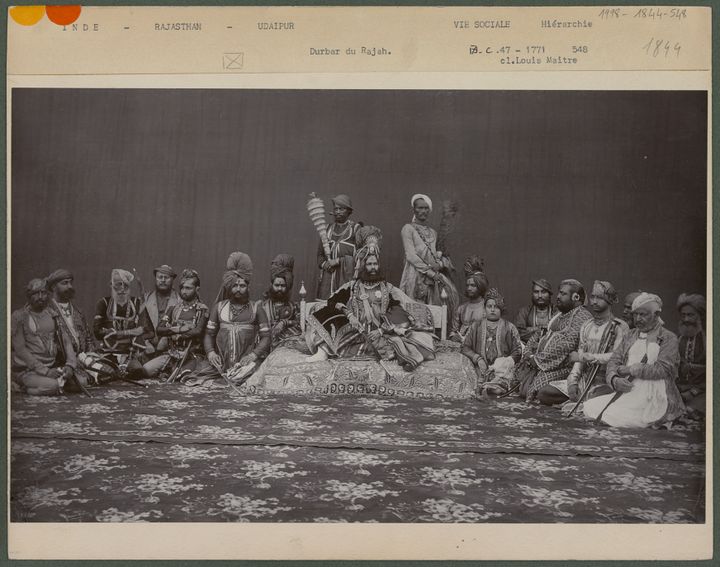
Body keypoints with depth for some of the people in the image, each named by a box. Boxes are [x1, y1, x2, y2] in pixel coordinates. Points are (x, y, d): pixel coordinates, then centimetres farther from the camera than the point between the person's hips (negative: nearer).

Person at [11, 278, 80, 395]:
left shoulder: (53, 314, 12)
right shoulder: (18, 316, -4)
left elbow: (66, 341, 9)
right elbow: (20, 349, -11)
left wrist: (70, 365, -10)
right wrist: (45, 371, -19)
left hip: (52, 367, 5)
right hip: (26, 370, -5)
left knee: (80, 382, -14)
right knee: (53, 386, -31)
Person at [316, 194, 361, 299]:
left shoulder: (355, 228, 3)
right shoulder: (329, 229, 17)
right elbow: (320, 253, 20)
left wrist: (338, 261, -9)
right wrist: (324, 264, -1)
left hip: (347, 275, -4)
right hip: (328, 276, 4)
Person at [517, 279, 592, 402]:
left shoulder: (582, 316, -7)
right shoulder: (558, 315, 24)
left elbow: (568, 344, -19)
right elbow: (537, 336, 24)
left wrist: (539, 359, -17)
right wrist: (529, 354, 3)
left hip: (562, 368, -9)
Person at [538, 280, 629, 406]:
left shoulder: (620, 327, -6)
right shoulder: (586, 326, 15)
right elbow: (579, 356, 11)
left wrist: (584, 357, -16)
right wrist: (573, 382, -3)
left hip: (605, 383, -6)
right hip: (583, 380, 6)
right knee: (543, 394, -7)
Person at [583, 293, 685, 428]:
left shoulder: (669, 339, 2)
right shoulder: (632, 335, 21)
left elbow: (662, 369, -13)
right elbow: (614, 360, 13)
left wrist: (629, 369, -7)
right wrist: (614, 380, -9)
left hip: (653, 399, -6)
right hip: (627, 392, 6)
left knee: (613, 418, -30)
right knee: (589, 408, -18)